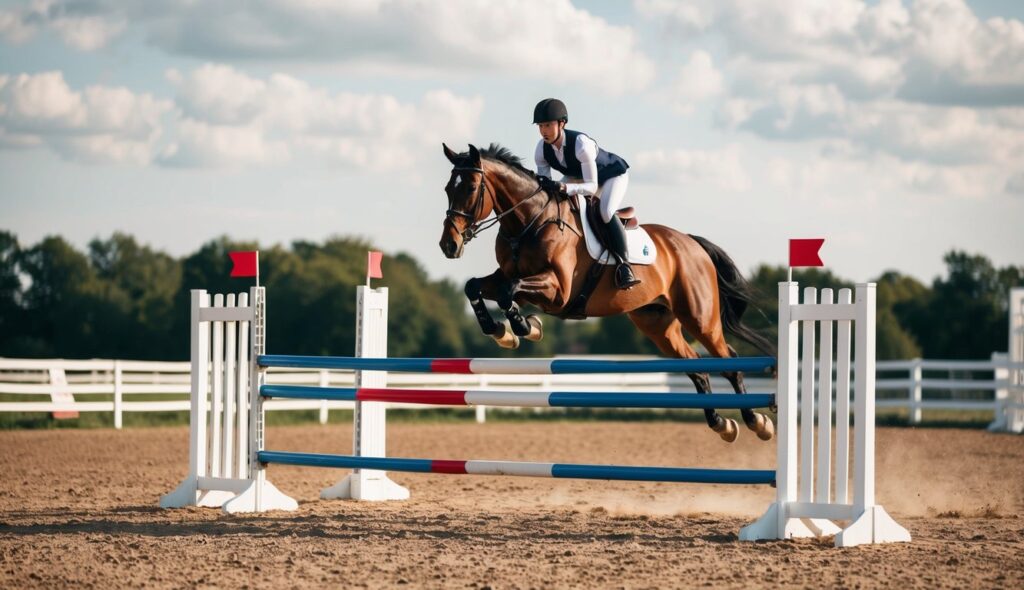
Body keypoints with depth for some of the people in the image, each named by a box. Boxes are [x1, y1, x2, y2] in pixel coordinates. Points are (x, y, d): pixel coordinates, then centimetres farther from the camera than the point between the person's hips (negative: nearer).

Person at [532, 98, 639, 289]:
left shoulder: (581, 144, -41)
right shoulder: (542, 150, -22)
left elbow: (592, 187, -40)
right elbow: (544, 184, -11)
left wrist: (563, 187, -55)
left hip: (612, 174, -7)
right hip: (577, 176, 7)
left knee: (606, 213, -33)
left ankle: (623, 265, -26)